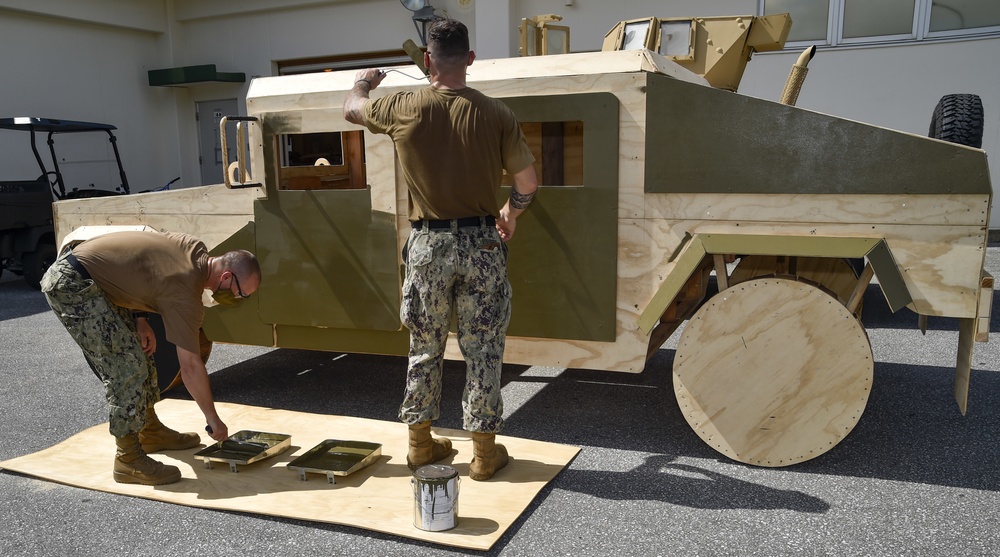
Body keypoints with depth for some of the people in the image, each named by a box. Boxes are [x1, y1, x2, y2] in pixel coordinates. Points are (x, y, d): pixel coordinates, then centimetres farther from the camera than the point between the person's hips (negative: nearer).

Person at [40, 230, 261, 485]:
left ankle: (151, 432, 28)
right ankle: (129, 461, -6)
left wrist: (140, 319, 4)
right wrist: (213, 419, -9)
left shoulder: (196, 249, -1)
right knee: (127, 365, -14)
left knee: (139, 349, 14)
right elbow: (191, 367, -19)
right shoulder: (185, 291, -24)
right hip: (71, 285, -10)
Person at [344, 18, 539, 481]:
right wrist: (510, 213, 19)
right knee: (482, 349, 8)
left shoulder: (404, 108, -5)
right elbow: (527, 184, -2)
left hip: (428, 245, 1)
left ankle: (420, 444, 27)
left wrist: (363, 82, 37)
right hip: (481, 243, 0)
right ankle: (484, 453, 17)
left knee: (425, 347, 14)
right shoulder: (496, 114, -7)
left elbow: (351, 109, 15)